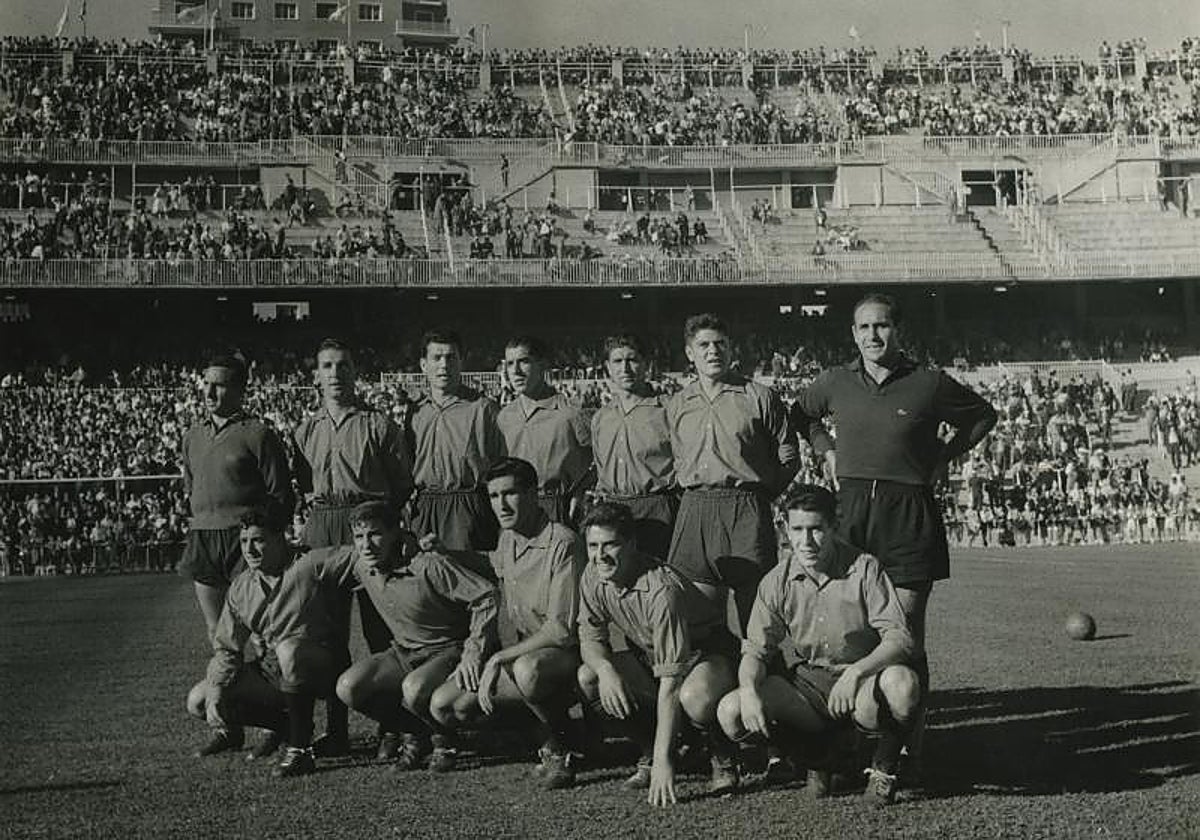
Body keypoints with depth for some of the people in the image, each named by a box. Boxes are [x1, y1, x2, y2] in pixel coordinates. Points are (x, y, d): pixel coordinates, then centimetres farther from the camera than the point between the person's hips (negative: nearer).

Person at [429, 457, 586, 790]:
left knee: (528, 668, -41)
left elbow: (562, 631, -24)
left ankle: (561, 749, -13)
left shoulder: (562, 544, -19)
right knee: (443, 706, -2)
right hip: (522, 652, 8)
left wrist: (500, 658, -21)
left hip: (566, 654, -8)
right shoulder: (506, 541, 6)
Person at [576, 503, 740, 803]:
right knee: (587, 678, -15)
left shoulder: (661, 589, -35)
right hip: (650, 656, 7)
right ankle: (647, 753, 4)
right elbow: (591, 640, -2)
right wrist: (605, 669, -28)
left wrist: (663, 762, -39)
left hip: (709, 652, -7)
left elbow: (670, 683, -36)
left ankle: (724, 761, -8)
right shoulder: (593, 577, -13)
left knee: (696, 697, -40)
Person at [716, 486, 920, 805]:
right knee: (731, 713, -20)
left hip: (865, 677, -3)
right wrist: (749, 692, -22)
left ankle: (884, 765, -4)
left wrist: (856, 672, -35)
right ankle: (815, 757, 8)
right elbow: (755, 650, 0)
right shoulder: (777, 582, -3)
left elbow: (899, 639, -18)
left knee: (902, 684, -38)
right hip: (808, 682, 3)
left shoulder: (864, 569, -12)